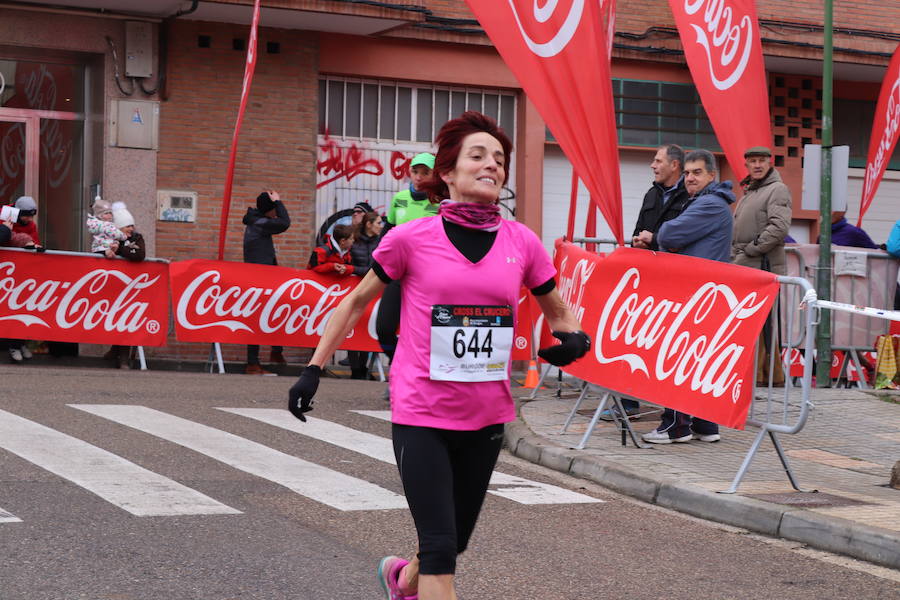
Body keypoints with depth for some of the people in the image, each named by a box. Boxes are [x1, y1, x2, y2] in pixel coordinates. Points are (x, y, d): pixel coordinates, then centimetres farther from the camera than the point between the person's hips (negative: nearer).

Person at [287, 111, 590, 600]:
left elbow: (557, 311, 13)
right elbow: (356, 302, 4)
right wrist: (313, 369, 3)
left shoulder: (522, 243, -1)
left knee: (456, 539, 20)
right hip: (422, 415, -4)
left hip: (486, 416, 4)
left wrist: (572, 339, -9)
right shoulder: (411, 239, -8)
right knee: (440, 546, -10)